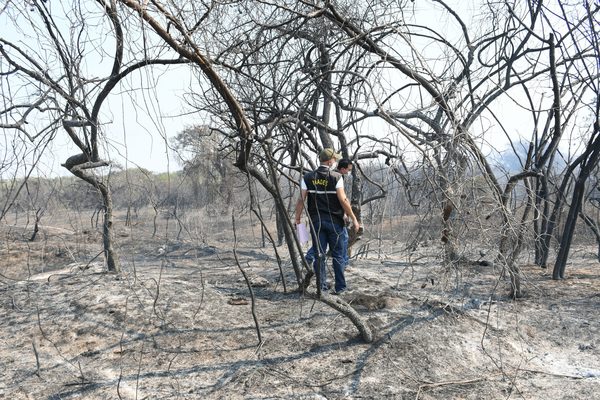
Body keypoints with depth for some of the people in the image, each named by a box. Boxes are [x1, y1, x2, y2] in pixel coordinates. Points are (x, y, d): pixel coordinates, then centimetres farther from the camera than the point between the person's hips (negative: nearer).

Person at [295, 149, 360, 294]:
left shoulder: (307, 178, 2)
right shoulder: (336, 177, -8)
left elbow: (301, 200, -1)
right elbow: (343, 200, -12)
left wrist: (297, 218, 9)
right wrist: (353, 219, -4)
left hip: (316, 221, 3)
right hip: (334, 221, -3)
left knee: (319, 255, 9)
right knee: (338, 255, 8)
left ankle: (322, 287, 13)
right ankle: (340, 287, 13)